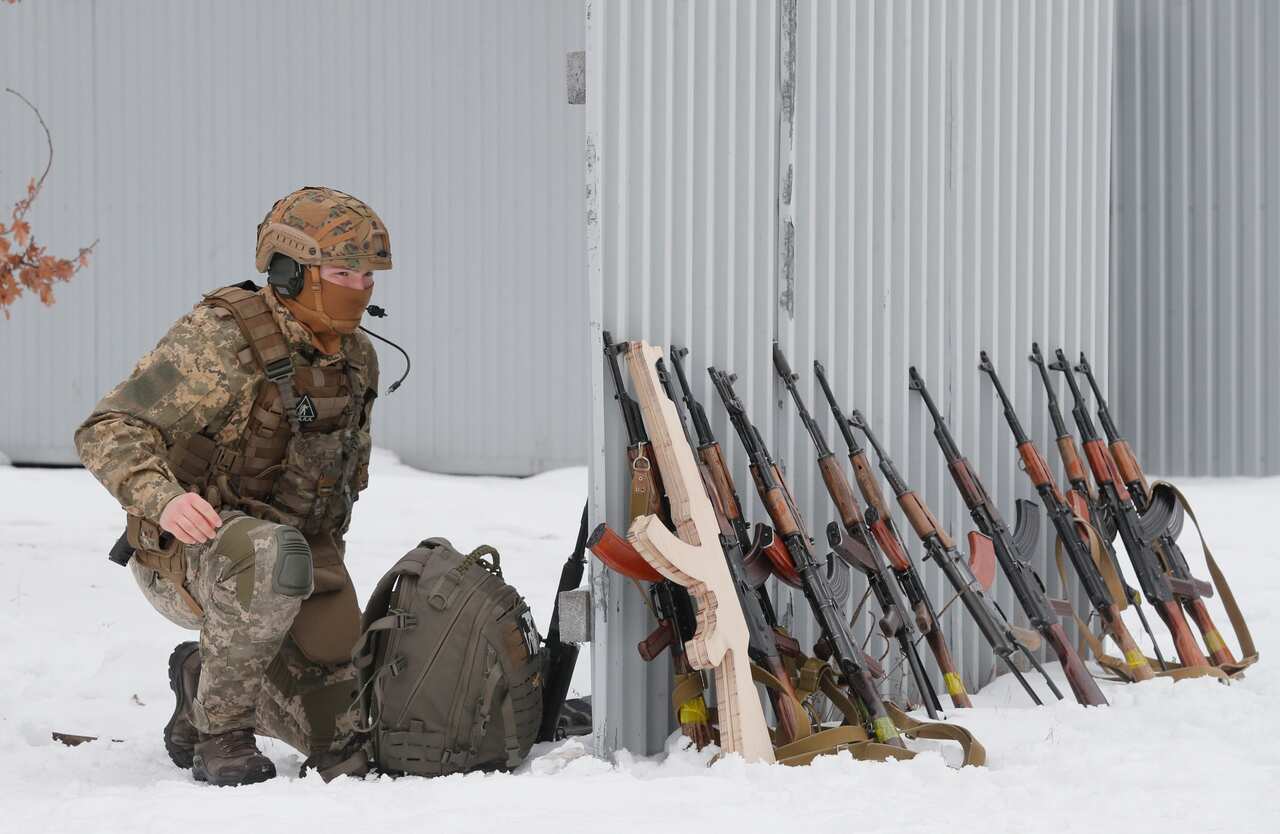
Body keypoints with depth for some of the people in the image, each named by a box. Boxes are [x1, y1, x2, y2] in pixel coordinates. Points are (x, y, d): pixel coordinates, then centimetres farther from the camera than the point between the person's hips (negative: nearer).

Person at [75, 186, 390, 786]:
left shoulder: (358, 358, 6)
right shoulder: (220, 337, -17)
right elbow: (108, 432, -22)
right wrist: (163, 499, -40)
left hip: (303, 547, 7)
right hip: (192, 549, -7)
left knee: (343, 743, -1)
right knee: (273, 556, -42)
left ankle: (203, 678, 26)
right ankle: (220, 729, -20)